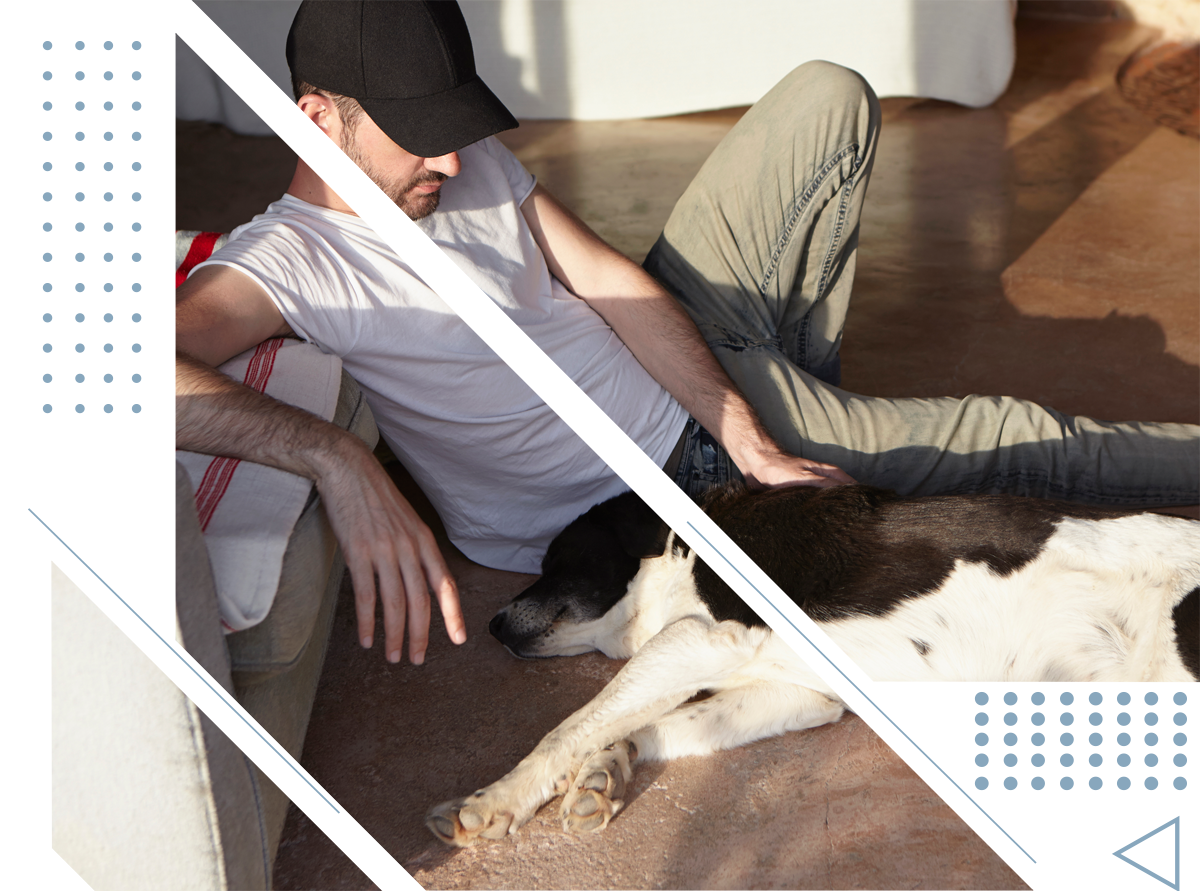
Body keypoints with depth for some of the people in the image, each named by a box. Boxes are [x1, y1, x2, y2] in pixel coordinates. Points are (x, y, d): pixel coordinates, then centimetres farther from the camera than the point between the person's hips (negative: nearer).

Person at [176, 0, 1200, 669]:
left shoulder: (469, 158, -4)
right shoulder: (283, 259, -26)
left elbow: (611, 283, -7)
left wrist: (750, 438, -16)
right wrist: (341, 461, -58)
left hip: (683, 342, 7)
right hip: (669, 480, -7)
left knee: (829, 97, 8)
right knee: (1009, 439, 1)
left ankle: (800, 366, 22)